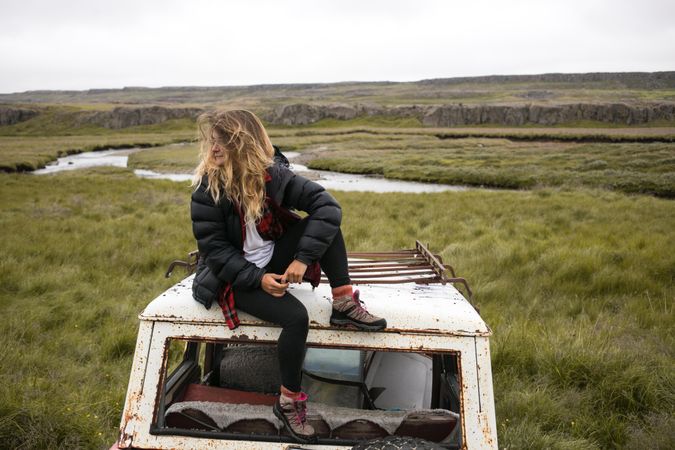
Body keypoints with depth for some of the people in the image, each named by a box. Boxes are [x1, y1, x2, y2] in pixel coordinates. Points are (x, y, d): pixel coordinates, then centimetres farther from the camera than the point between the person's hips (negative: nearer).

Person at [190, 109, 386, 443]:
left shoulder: (272, 173, -11)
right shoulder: (207, 188, -16)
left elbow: (326, 204, -20)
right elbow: (214, 248, -15)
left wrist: (303, 258, -30)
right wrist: (258, 279, -25)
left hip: (273, 260, 4)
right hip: (234, 276, -3)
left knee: (324, 219, -20)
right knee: (296, 316, -28)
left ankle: (344, 306, -14)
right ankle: (288, 401, -7)